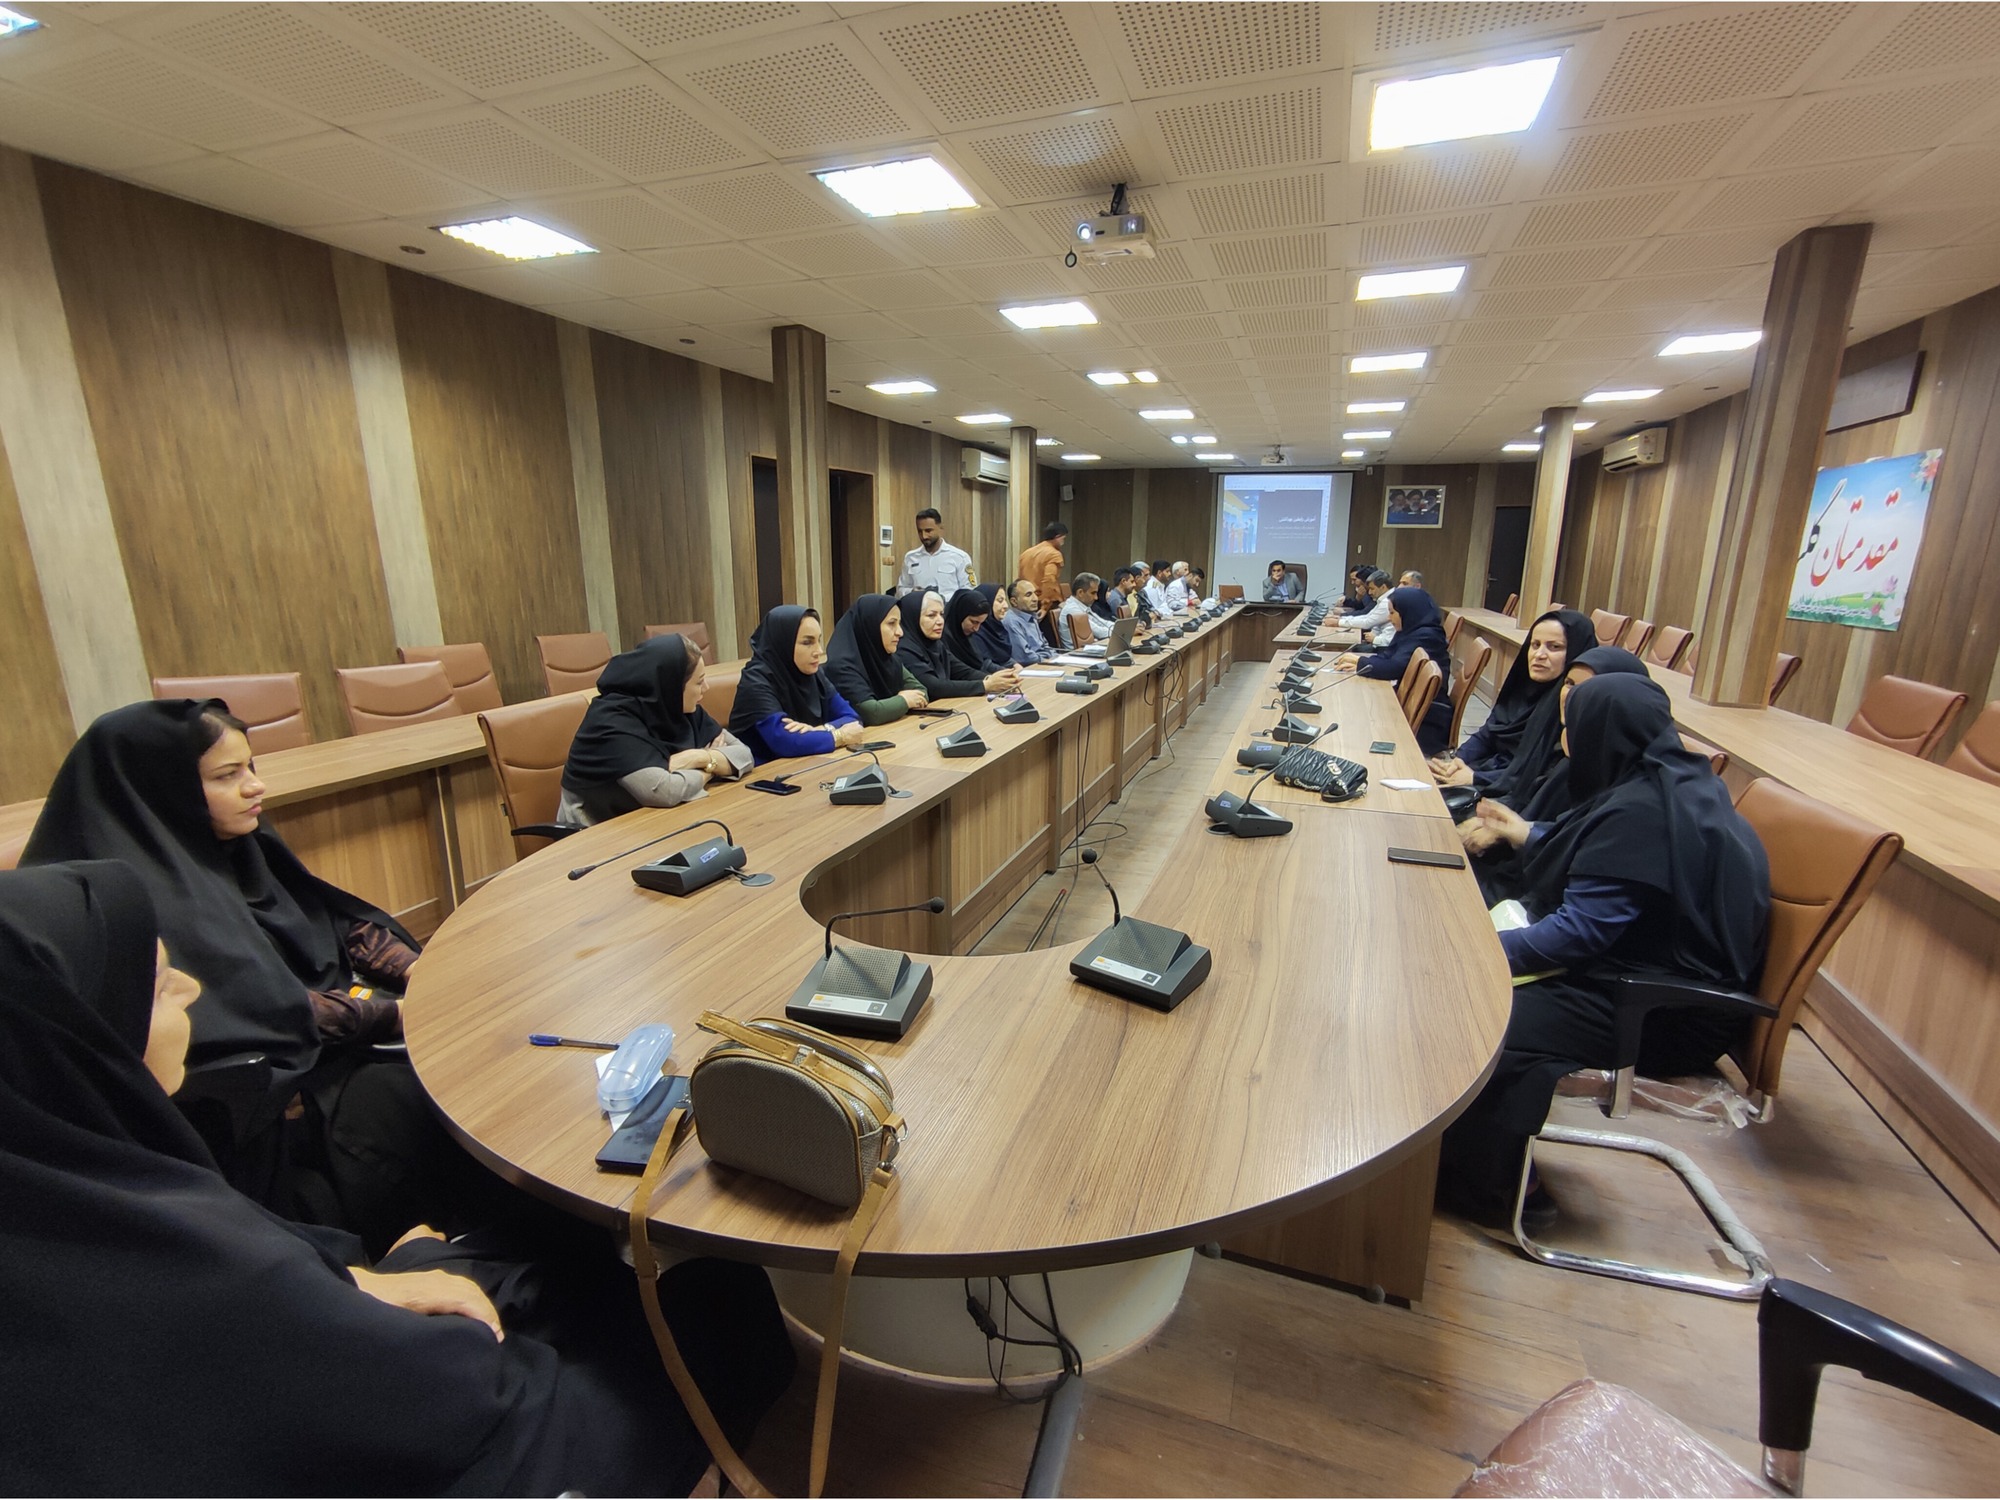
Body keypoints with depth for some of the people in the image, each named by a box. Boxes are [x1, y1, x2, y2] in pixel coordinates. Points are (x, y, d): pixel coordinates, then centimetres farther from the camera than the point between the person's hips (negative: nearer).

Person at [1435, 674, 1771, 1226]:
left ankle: (1485, 1189, 6)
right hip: (1666, 975, 11)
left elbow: (1580, 929, -27)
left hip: (1666, 1015, -11)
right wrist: (1529, 836, 30)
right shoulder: (1672, 782, 7)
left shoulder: (1640, 812, -26)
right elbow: (1596, 861, 23)